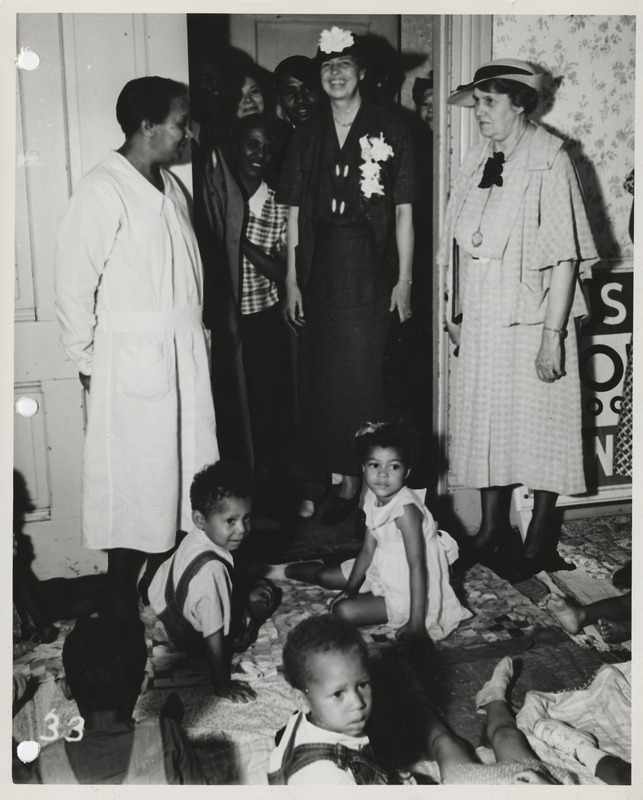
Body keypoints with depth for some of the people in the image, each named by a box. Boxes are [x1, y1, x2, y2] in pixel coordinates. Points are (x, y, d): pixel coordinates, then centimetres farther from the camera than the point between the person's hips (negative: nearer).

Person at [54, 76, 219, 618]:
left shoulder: (170, 186, 11)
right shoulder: (103, 193, -14)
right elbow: (73, 287, -12)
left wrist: (194, 339, 12)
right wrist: (88, 363, -7)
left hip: (186, 356, 8)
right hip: (132, 365, -8)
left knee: (191, 476, 12)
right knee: (137, 489, 2)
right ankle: (123, 608, 18)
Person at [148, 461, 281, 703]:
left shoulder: (199, 537, -17)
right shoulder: (211, 571, -42)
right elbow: (213, 635, -33)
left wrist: (248, 589, 2)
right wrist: (222, 684, -24)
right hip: (193, 636, -7)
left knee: (265, 590, 18)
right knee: (267, 599, -3)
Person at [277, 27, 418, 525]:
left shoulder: (389, 130, 1)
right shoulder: (307, 137, 11)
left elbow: (404, 212, -2)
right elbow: (295, 213, 9)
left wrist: (404, 279, -7)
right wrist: (292, 280, 5)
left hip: (370, 269, -3)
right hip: (320, 269, 4)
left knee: (360, 375, -2)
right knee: (317, 374, 5)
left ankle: (355, 479, 9)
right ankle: (319, 479, 14)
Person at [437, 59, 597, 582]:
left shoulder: (549, 161, -12)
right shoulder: (478, 160, 8)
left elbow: (565, 257, -16)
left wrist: (553, 335, -19)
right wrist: (458, 312, 14)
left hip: (531, 320, -6)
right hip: (482, 321, 7)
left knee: (539, 427, 4)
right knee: (484, 423, 12)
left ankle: (539, 542, 21)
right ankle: (492, 533, 28)